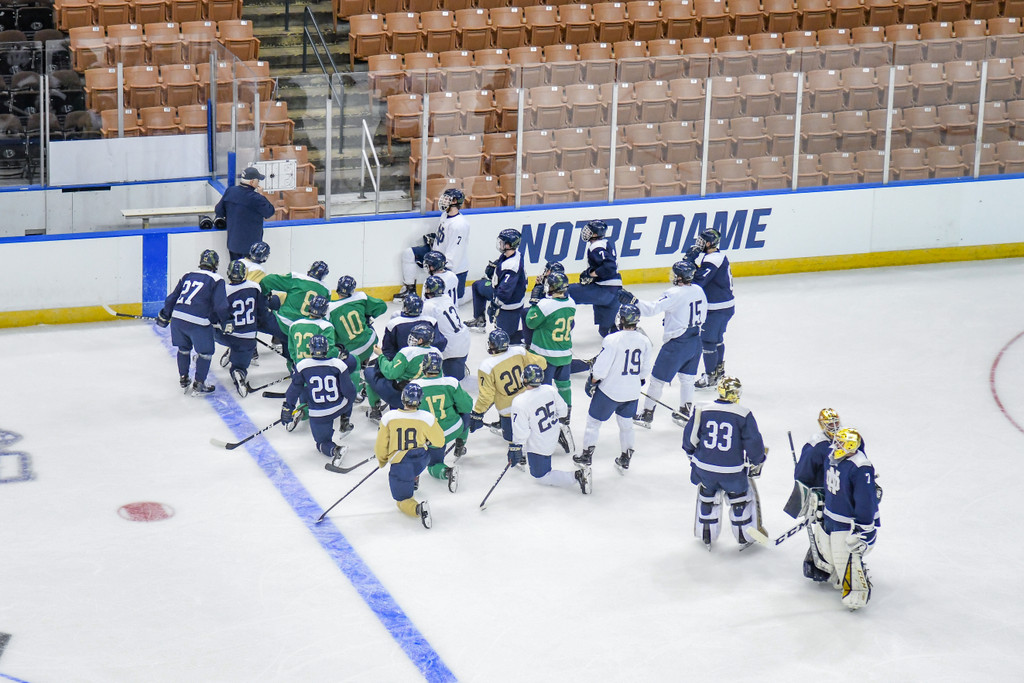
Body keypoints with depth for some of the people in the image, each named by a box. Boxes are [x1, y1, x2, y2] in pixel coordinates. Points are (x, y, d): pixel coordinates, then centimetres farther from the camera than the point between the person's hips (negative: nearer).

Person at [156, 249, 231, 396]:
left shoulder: (187, 276, 17)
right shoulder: (216, 280, 0)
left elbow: (172, 298, 21)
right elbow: (220, 305, -7)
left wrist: (164, 315, 32)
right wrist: (227, 323, 4)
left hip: (178, 318, 6)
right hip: (198, 322, -6)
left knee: (184, 348, 25)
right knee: (205, 352, 10)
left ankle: (183, 379, 34)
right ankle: (198, 385, 11)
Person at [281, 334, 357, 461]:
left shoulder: (302, 365, -10)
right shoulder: (339, 364, -12)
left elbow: (294, 389, 0)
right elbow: (349, 391, -9)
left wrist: (287, 408, 11)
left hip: (318, 415, -1)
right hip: (340, 407, 1)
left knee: (323, 442, 15)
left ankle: (334, 450, -18)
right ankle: (345, 422, 29)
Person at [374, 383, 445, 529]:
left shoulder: (388, 417, -10)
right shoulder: (427, 418, -10)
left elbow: (381, 446, -1)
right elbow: (439, 442, 3)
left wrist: (382, 461, 20)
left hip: (399, 466, -2)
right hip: (421, 460, 2)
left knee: (403, 500, 9)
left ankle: (417, 509, -21)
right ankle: (413, 481, 45)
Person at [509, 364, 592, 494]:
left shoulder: (519, 403, -30)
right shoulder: (550, 390, -13)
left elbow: (520, 431, -25)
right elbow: (563, 411, 0)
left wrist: (515, 449, -11)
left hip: (537, 447, -7)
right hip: (553, 438, 7)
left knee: (541, 477, 6)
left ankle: (577, 477, -10)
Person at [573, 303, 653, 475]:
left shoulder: (612, 340, -23)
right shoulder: (644, 341, -7)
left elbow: (600, 369, -20)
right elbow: (645, 371, 4)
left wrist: (592, 382, -2)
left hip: (610, 390, -5)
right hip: (632, 393, 5)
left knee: (593, 421, 14)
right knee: (626, 424, 22)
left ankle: (587, 456, 24)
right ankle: (625, 460, 30)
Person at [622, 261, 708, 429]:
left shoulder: (675, 294, -21)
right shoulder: (698, 291, 3)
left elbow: (653, 308, -29)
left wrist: (633, 301, -32)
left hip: (676, 344, -7)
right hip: (695, 341, 7)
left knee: (658, 379, 6)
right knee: (687, 378, 21)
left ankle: (647, 415, 14)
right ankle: (686, 413, 27)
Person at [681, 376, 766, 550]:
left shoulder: (702, 411, -5)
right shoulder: (744, 415, -11)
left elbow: (690, 438, 3)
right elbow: (754, 443, -7)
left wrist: (693, 456, 21)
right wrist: (756, 463, 10)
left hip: (705, 468, 2)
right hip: (733, 471, -2)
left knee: (707, 496, 25)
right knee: (740, 497, 20)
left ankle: (706, 535, 32)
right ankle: (744, 536, 28)